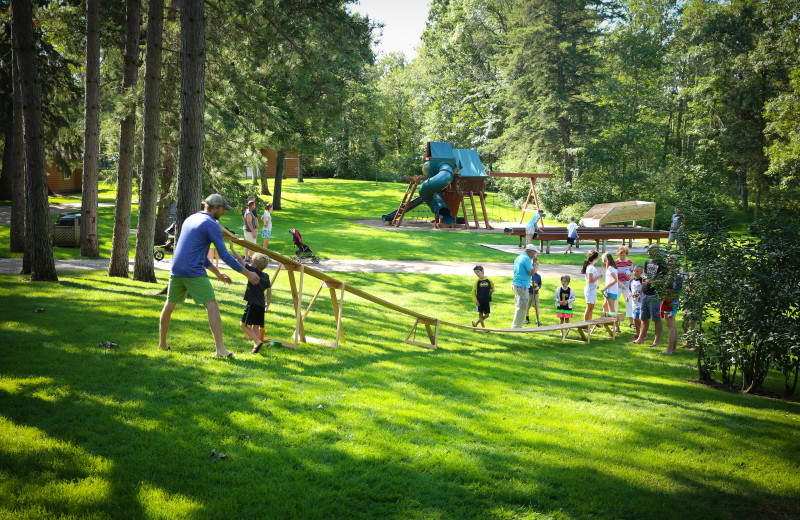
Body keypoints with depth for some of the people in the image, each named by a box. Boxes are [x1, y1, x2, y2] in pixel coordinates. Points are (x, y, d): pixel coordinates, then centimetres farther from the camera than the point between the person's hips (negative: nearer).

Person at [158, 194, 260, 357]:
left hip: (176, 270, 8)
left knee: (169, 305, 19)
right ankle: (220, 348, -13)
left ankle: (162, 344, 27)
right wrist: (247, 273, -5)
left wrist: (217, 272, 26)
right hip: (194, 273, -8)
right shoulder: (212, 225, -7)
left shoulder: (190, 219, 20)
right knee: (212, 306, -7)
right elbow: (224, 255, -11)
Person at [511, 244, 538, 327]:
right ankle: (515, 327, -3)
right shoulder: (526, 258, -14)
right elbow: (532, 272, -16)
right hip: (522, 286, -10)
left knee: (518, 307, 17)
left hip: (515, 284, 10)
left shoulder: (518, 258, 16)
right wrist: (534, 263, -5)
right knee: (521, 308, -5)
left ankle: (516, 326, 22)